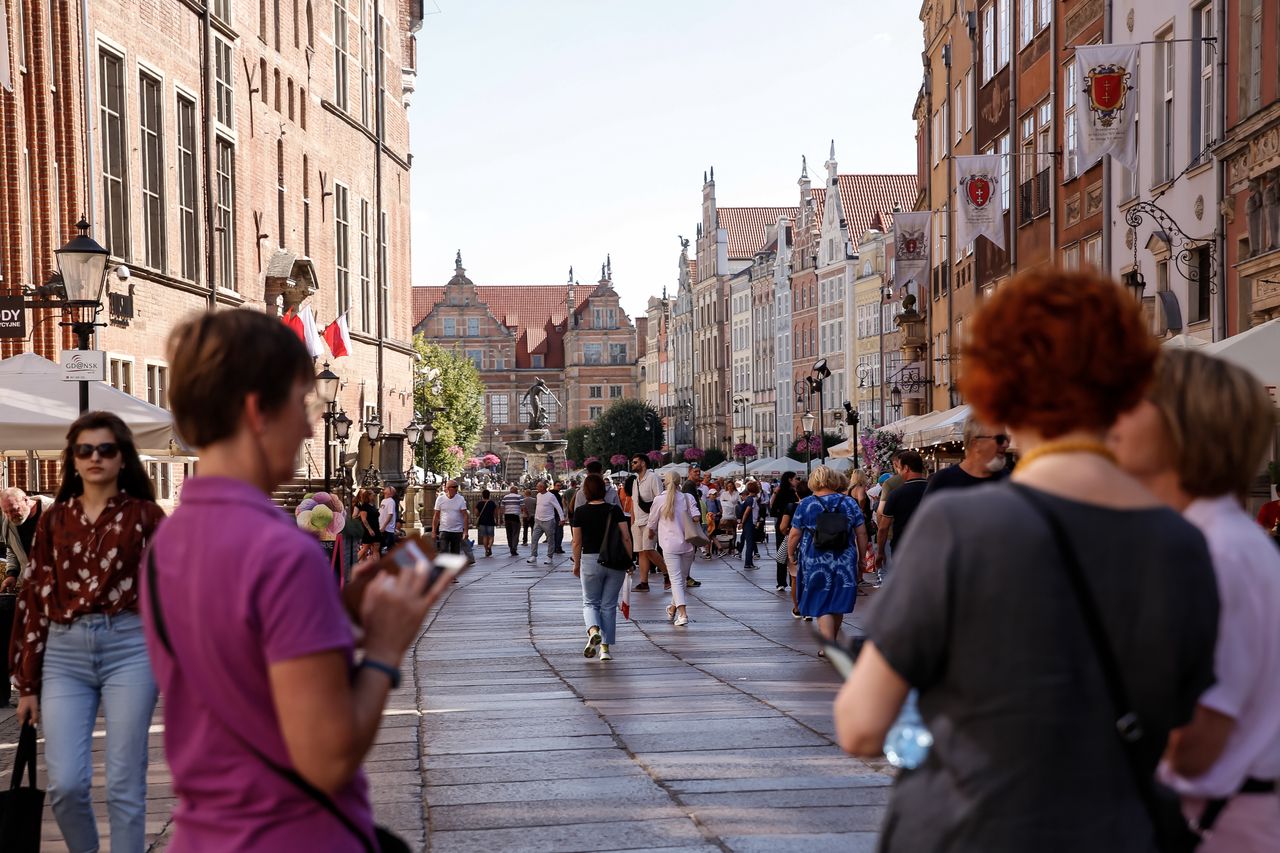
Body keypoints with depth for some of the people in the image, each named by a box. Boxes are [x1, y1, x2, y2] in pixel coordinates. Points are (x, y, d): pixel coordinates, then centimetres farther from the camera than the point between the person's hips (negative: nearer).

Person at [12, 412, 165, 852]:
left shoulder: (145, 515, 4)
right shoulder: (54, 519, 11)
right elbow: (33, 598, 11)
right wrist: (28, 684, 9)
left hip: (129, 649, -2)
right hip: (64, 654, 2)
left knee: (125, 786, -1)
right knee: (65, 784, -5)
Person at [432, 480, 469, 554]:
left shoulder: (461, 499, -1)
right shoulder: (440, 499, 1)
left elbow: (465, 515, -4)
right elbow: (436, 516, 6)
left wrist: (465, 531, -12)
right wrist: (433, 531, 2)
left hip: (457, 531, 1)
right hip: (444, 531, -1)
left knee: (455, 553, 8)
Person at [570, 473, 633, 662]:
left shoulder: (580, 512, -4)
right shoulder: (615, 510, -2)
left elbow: (577, 542, -1)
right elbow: (626, 538, -6)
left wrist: (576, 564, 11)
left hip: (591, 561, -1)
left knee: (590, 603, 13)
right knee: (609, 605, 10)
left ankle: (593, 630, -16)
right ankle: (605, 648, 8)